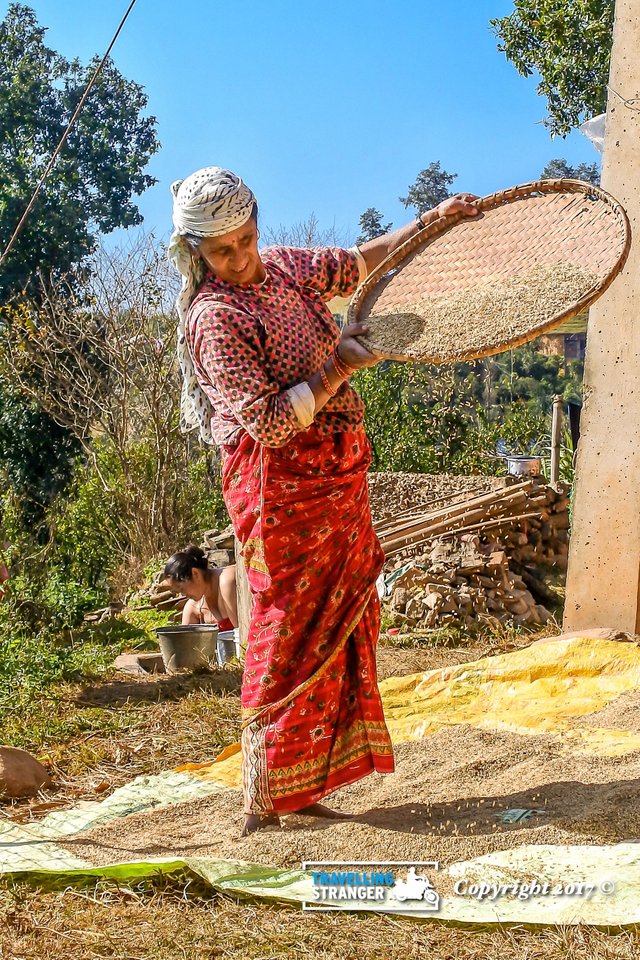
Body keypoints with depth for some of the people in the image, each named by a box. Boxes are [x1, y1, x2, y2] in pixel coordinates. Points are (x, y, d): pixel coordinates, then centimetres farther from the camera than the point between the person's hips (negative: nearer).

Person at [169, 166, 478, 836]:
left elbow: (363, 261, 27)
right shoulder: (214, 318, -16)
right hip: (282, 485, -9)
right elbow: (270, 423, -22)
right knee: (291, 640, -6)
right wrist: (339, 367, -18)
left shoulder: (287, 266, 9)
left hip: (337, 475, 9)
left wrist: (432, 219, 22)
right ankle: (260, 808, 3)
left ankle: (299, 790, 19)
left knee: (338, 628, 10)